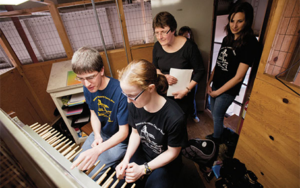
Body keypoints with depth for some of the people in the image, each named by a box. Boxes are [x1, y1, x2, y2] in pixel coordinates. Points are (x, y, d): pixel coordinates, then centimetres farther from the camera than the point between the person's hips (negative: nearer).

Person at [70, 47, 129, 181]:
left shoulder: (120, 92, -33)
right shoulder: (88, 88, -11)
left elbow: (123, 132, -26)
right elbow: (93, 113, 4)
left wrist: (97, 150, -38)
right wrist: (97, 135, -14)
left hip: (119, 140, -5)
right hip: (100, 134, 6)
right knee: (75, 167, 13)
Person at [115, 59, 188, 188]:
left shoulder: (175, 117, -33)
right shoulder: (133, 106, -19)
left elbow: (172, 153, -16)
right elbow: (135, 132, -2)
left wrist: (143, 169, -19)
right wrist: (126, 159, -13)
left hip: (165, 162, -2)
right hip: (141, 153, 3)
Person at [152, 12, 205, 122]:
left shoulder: (189, 47, -19)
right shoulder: (157, 46, -6)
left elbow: (200, 71, -11)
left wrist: (187, 89, -18)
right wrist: (163, 76, -15)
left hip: (183, 94, -3)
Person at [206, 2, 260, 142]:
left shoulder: (250, 43, -16)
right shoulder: (227, 39, 5)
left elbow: (238, 77, -18)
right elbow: (218, 64, 8)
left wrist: (217, 92, -13)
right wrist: (209, 83, 1)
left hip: (228, 90, -6)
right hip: (216, 85, 6)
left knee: (217, 117, 9)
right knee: (214, 113, 20)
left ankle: (216, 140, 36)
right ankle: (216, 134, 45)